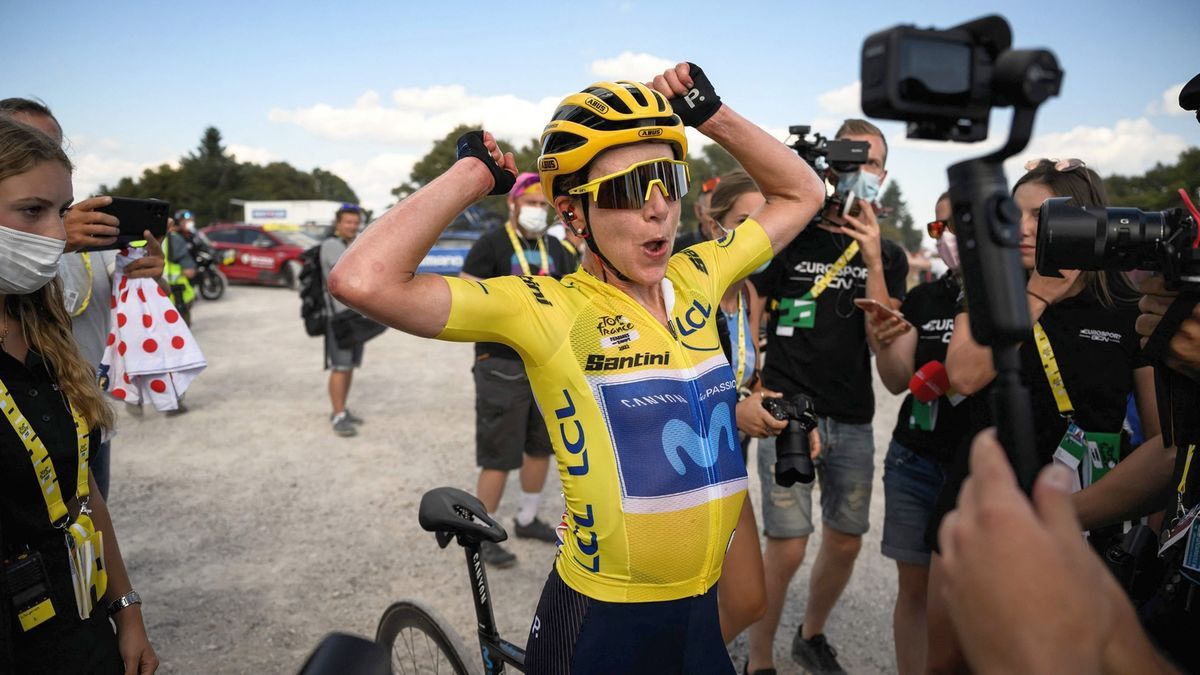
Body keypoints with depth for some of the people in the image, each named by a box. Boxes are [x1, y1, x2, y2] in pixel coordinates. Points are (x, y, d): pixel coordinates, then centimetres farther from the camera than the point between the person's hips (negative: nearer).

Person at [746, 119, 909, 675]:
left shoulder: (888, 256, 8)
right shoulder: (790, 238, -3)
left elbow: (882, 343, -3)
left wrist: (872, 258, -11)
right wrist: (762, 397, -12)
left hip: (853, 420, 5)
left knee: (846, 541, 12)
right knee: (787, 546, -7)